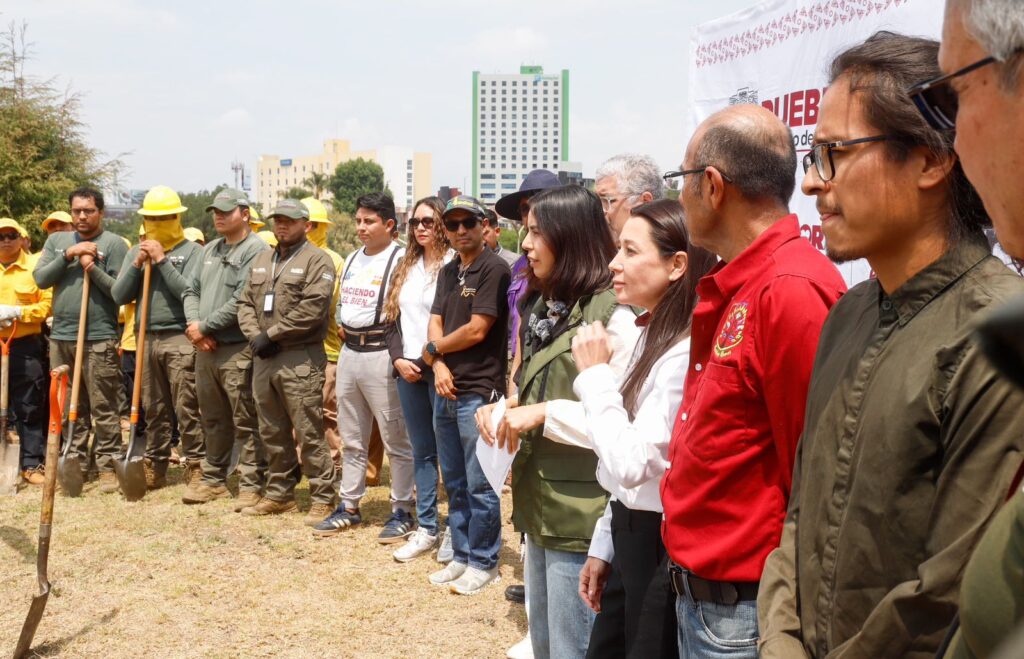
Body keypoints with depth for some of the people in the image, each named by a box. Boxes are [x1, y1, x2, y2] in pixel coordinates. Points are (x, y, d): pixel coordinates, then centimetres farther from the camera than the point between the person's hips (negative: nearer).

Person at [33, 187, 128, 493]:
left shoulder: (114, 243, -1)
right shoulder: (57, 240, 14)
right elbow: (40, 279, 2)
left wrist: (93, 268, -17)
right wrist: (68, 255, -7)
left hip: (99, 338, -5)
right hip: (61, 336, 5)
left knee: (104, 408, -2)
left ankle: (108, 466, 2)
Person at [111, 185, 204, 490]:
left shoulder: (193, 251, -1)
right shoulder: (136, 251, 15)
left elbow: (189, 292, -14)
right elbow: (119, 296, 8)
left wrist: (162, 261, -13)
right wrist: (136, 265, -4)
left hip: (180, 339, -5)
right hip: (146, 339, 5)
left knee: (187, 408, -6)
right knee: (153, 409, 11)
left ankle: (196, 466, 0)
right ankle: (154, 467, 19)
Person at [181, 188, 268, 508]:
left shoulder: (256, 250, -11)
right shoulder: (210, 250, 17)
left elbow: (241, 302, -18)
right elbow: (191, 291, 17)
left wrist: (205, 326, -12)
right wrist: (194, 323, -3)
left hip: (238, 350, -8)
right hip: (205, 348, 8)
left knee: (246, 422, -3)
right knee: (213, 419, 17)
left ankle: (251, 484, 5)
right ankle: (213, 479, 28)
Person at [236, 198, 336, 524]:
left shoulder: (317, 260, -7)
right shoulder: (261, 259, 18)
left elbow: (311, 310, -17)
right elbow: (246, 302, 16)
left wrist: (272, 334, -14)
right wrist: (254, 335, -3)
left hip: (300, 359, -8)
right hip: (263, 357, 8)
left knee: (309, 433, -5)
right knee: (272, 432, 15)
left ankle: (322, 498, 3)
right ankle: (279, 493, 26)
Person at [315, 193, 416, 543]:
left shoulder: (400, 259, -12)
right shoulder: (352, 260, 15)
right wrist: (342, 327, 11)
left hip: (381, 354, -8)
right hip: (349, 352, 8)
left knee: (396, 440, 0)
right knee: (351, 438, 16)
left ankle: (402, 512, 10)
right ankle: (349, 507, 27)